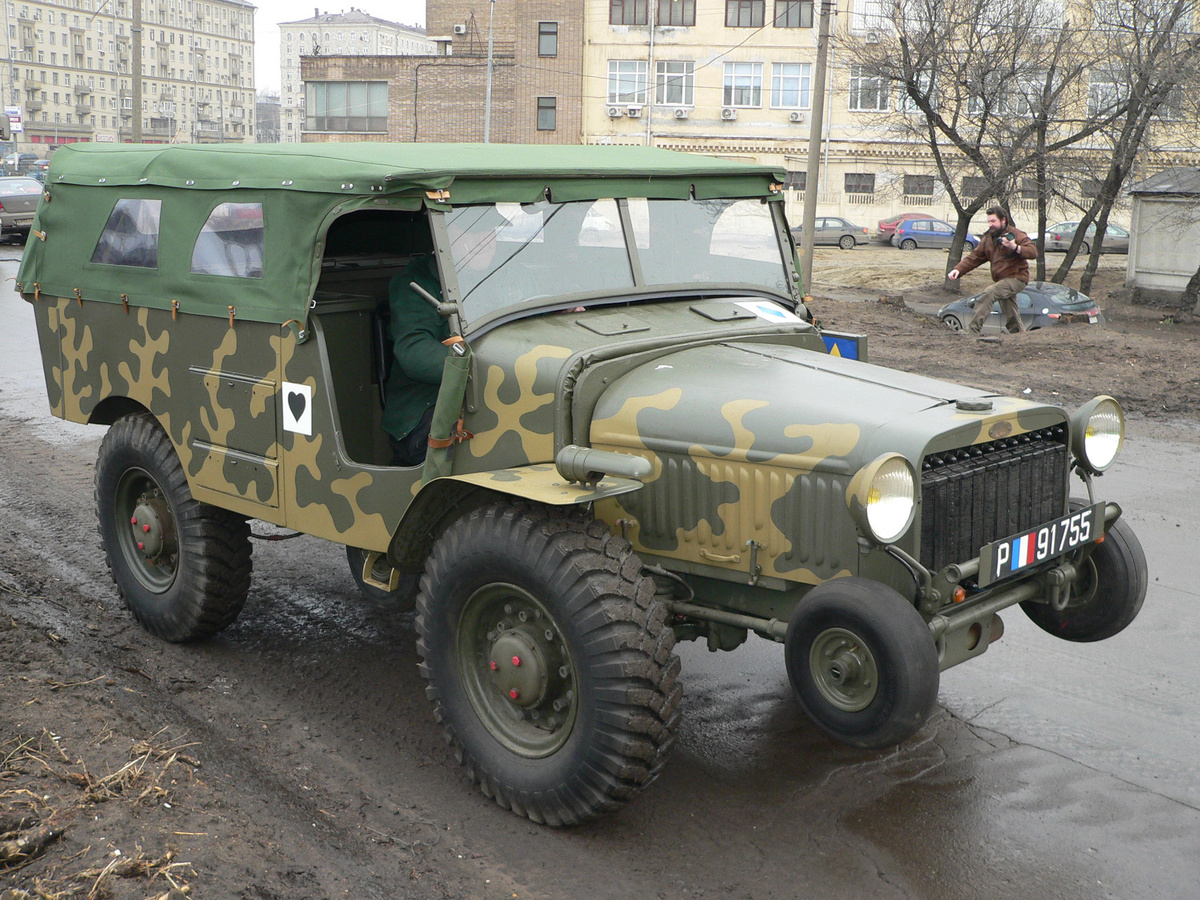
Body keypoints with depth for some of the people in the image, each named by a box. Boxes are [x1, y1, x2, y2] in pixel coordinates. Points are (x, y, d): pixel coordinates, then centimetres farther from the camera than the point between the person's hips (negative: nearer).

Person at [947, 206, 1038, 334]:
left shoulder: (1015, 234, -8)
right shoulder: (988, 239, 13)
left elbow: (1033, 252, -17)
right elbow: (974, 257, 9)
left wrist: (1015, 247, -34)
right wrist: (958, 270, -7)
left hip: (1016, 278, -9)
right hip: (1001, 280, 9)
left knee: (989, 294, -27)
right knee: (1011, 318, 15)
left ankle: (973, 329, -31)